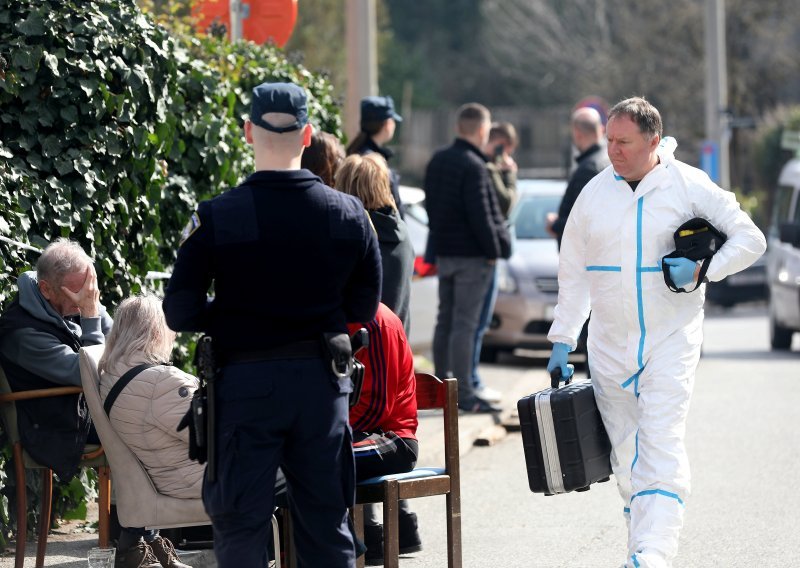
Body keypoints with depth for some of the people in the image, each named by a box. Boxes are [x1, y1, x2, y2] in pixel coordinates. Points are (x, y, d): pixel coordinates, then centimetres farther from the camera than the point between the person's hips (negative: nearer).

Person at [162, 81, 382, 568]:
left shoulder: (215, 218, -11)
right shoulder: (349, 214, -3)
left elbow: (182, 314, -8)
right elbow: (363, 307, 6)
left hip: (245, 383, -3)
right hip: (322, 381, 3)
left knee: (240, 526, 5)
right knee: (327, 520, 14)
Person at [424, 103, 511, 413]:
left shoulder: (437, 161, 10)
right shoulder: (473, 166, -17)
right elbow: (480, 214, -20)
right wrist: (493, 250, -11)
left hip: (444, 251, 8)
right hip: (472, 255, -8)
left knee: (446, 319, 15)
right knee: (464, 323, -7)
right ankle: (464, 393, -7)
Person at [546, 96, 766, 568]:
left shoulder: (690, 187, -5)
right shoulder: (594, 193, 5)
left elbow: (750, 240, 2)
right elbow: (574, 273, 13)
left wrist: (702, 270, -14)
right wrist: (563, 340, 11)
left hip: (671, 339, -4)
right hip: (610, 343, 4)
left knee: (661, 445, -16)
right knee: (625, 452, 7)